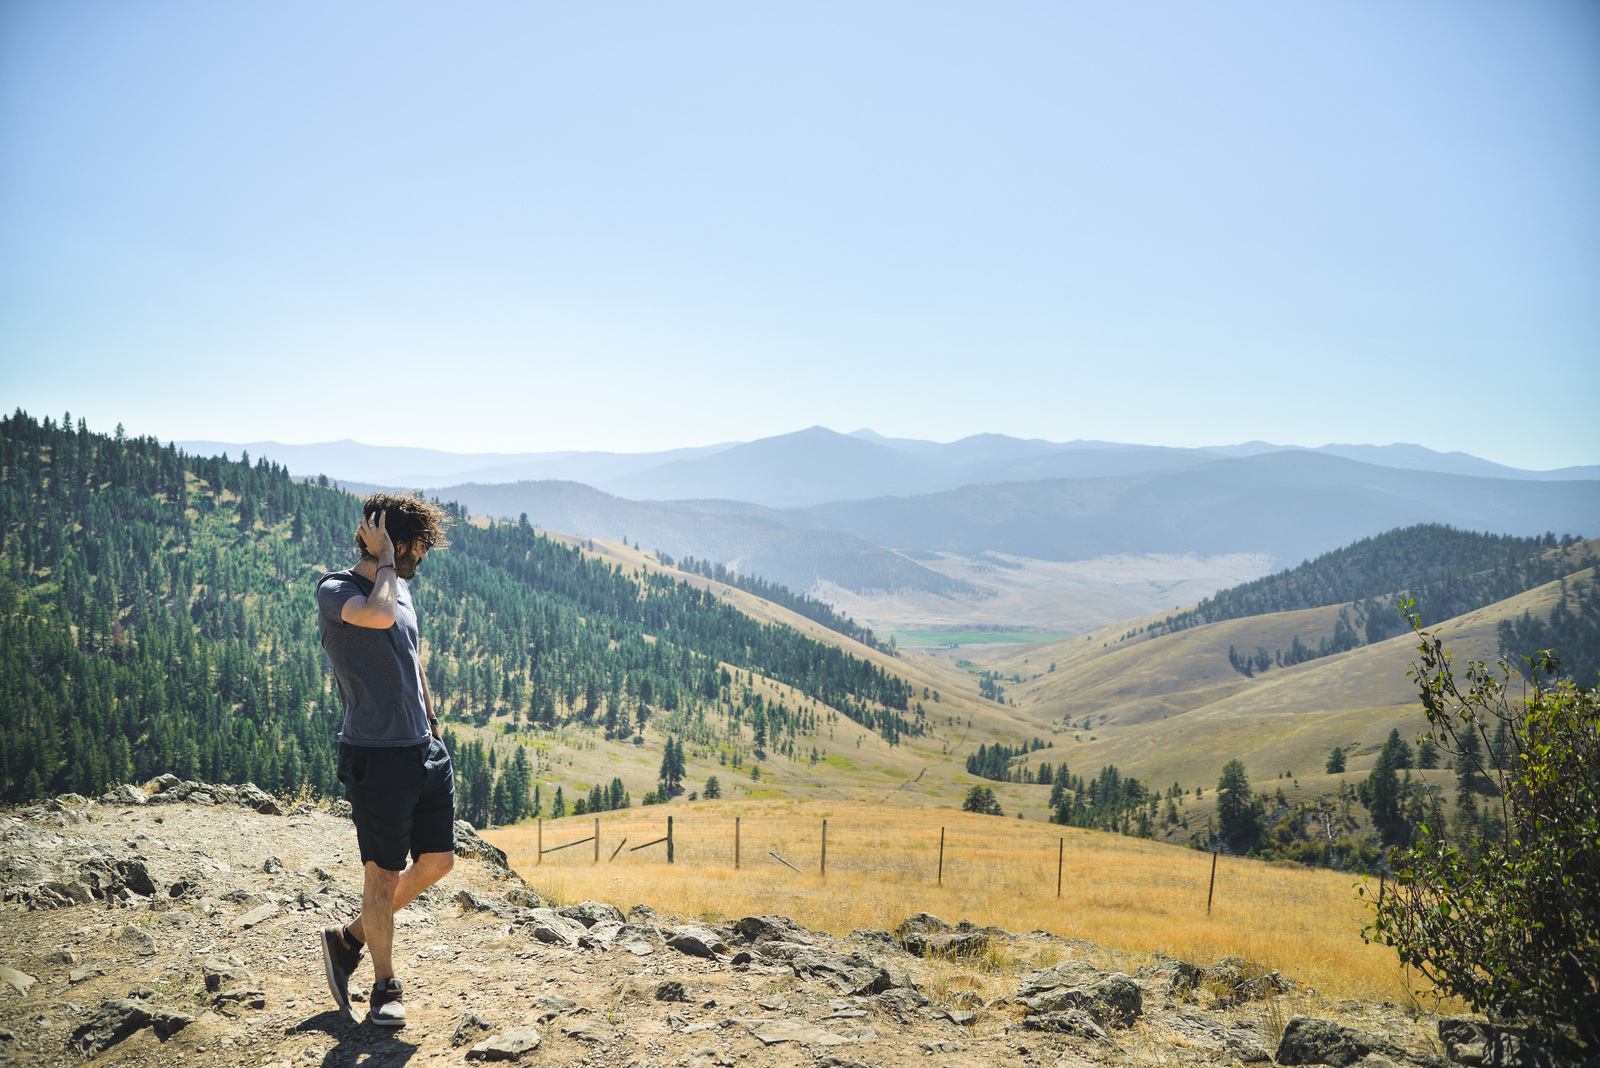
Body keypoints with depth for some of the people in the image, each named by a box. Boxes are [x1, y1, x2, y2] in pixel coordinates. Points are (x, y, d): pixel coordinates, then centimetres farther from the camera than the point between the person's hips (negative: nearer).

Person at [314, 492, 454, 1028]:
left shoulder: (400, 586, 13)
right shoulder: (335, 591, -11)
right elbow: (379, 615, -34)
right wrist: (383, 562, -18)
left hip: (424, 751, 8)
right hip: (376, 757, -8)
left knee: (437, 860, 12)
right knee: (384, 873, 3)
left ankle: (349, 939, 31)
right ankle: (386, 987, 23)